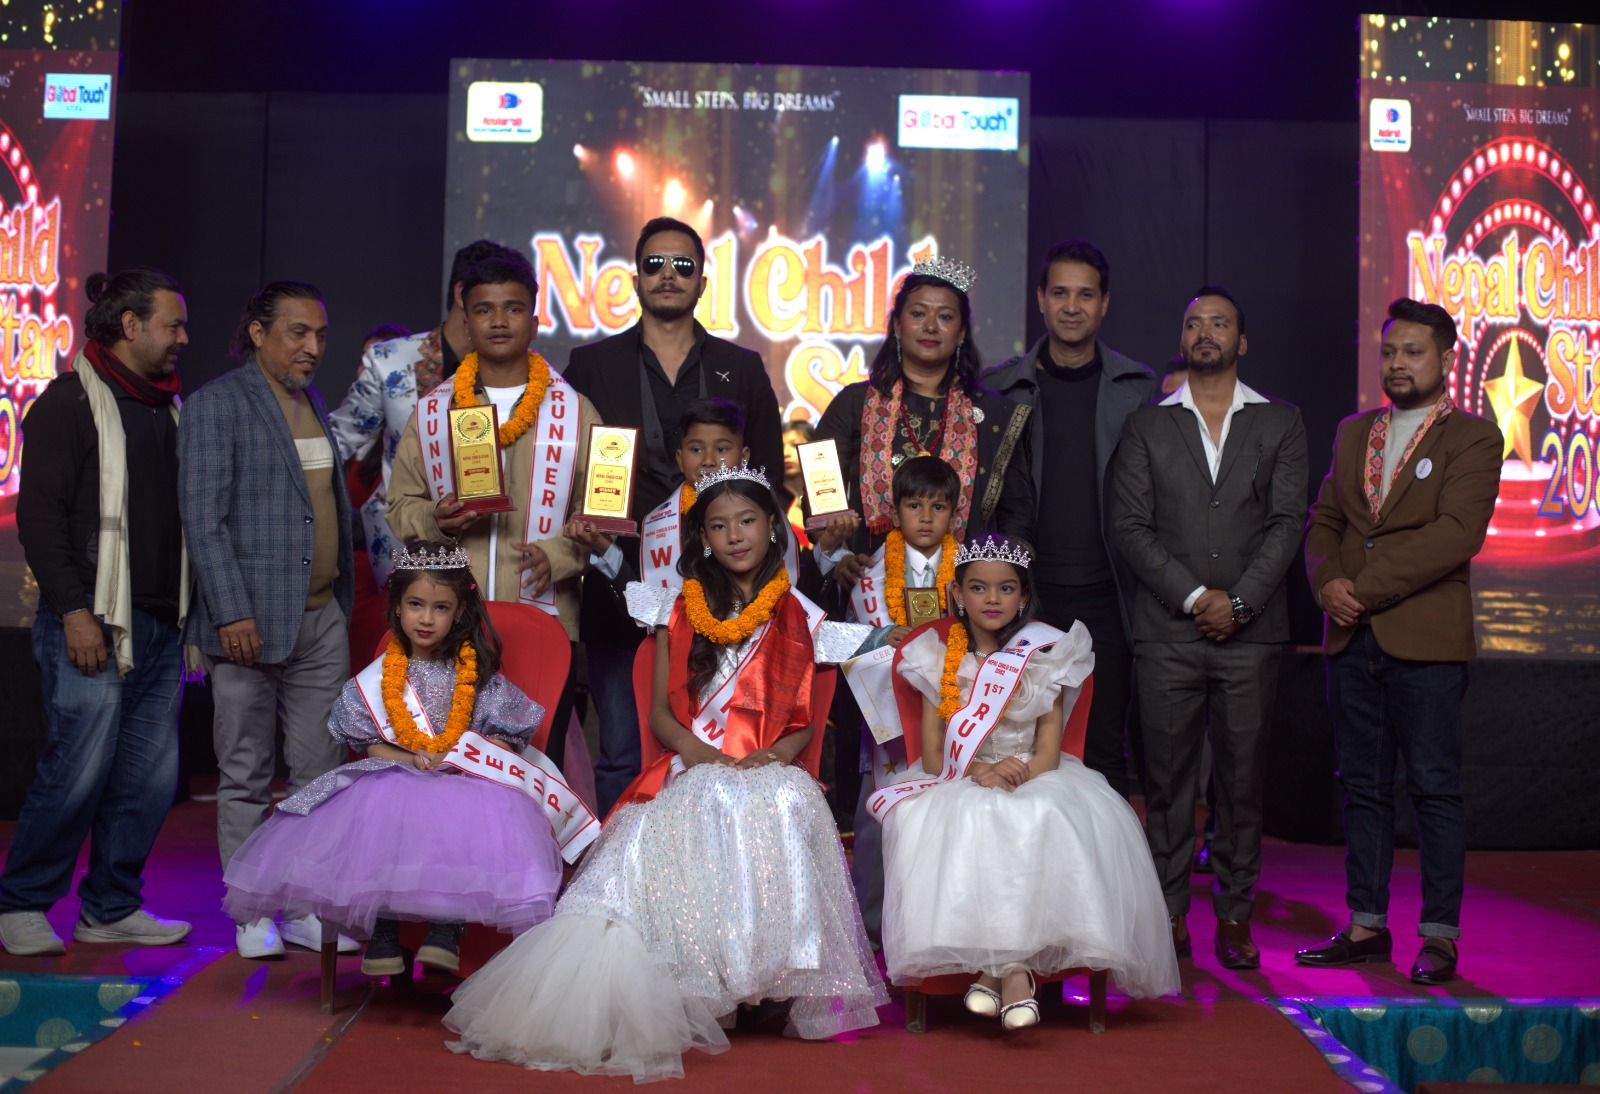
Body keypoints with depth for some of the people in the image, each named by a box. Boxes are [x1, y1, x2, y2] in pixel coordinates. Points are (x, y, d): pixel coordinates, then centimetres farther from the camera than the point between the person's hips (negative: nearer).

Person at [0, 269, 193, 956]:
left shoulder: (170, 408, 18)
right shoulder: (72, 400, -3)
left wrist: (191, 613, 16)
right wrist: (73, 611, -16)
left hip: (161, 628, 7)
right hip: (95, 626, -7)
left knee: (151, 776, 7)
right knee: (80, 770, -7)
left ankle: (112, 908, 20)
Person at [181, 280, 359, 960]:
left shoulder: (314, 402, 16)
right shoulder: (218, 402, -4)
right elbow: (203, 518, -11)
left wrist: (343, 599, 12)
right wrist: (232, 612, -17)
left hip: (322, 619, 6)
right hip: (251, 619, -6)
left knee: (321, 774, 7)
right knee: (246, 777, 4)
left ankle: (311, 909, 15)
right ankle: (253, 917, 14)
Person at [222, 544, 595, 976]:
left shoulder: (478, 675, 9)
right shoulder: (377, 678, 9)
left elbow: (505, 738, 7)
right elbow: (370, 744, 7)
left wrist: (461, 758, -11)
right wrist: (412, 761, -11)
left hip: (469, 783, -1)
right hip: (394, 781, 1)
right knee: (376, 815, -33)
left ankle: (446, 929, -25)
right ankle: (382, 928, -20)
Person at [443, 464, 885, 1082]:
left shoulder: (795, 617, 16)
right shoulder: (680, 612, 17)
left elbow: (804, 723, 14)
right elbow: (661, 712, 13)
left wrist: (771, 756, -9)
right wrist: (703, 754, -7)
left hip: (769, 773, 0)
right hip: (691, 770, 0)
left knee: (786, 804, -36)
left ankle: (777, 975, -29)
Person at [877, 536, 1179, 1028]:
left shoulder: (1043, 659, 6)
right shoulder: (938, 659, 8)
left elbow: (1048, 756, -1)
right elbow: (932, 755, 2)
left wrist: (1015, 773, -23)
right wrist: (976, 770, -18)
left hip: (1034, 783, 0)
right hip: (958, 786, 0)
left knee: (1045, 821, -34)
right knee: (969, 824, -35)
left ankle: (995, 967, -29)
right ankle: (1011, 969, -29)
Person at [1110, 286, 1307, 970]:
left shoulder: (1280, 423, 10)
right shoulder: (1147, 425, 9)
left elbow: (1288, 522, 2)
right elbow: (1129, 526, 1)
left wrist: (1238, 601, -10)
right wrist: (1195, 596, -9)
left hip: (1250, 632, 0)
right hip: (1167, 632, 0)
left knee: (1242, 778, 4)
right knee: (1167, 779, 2)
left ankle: (1234, 915, 14)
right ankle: (1171, 916, 11)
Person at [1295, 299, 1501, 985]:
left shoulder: (1473, 438, -1)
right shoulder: (1352, 432, 17)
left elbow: (1457, 534, -13)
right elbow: (1323, 521, 14)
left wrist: (1366, 588, -16)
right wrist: (1327, 583, -6)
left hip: (1426, 642, -5)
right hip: (1352, 640, 5)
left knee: (1435, 788, -1)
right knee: (1363, 788, 9)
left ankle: (1439, 936, 7)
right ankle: (1366, 927, 17)